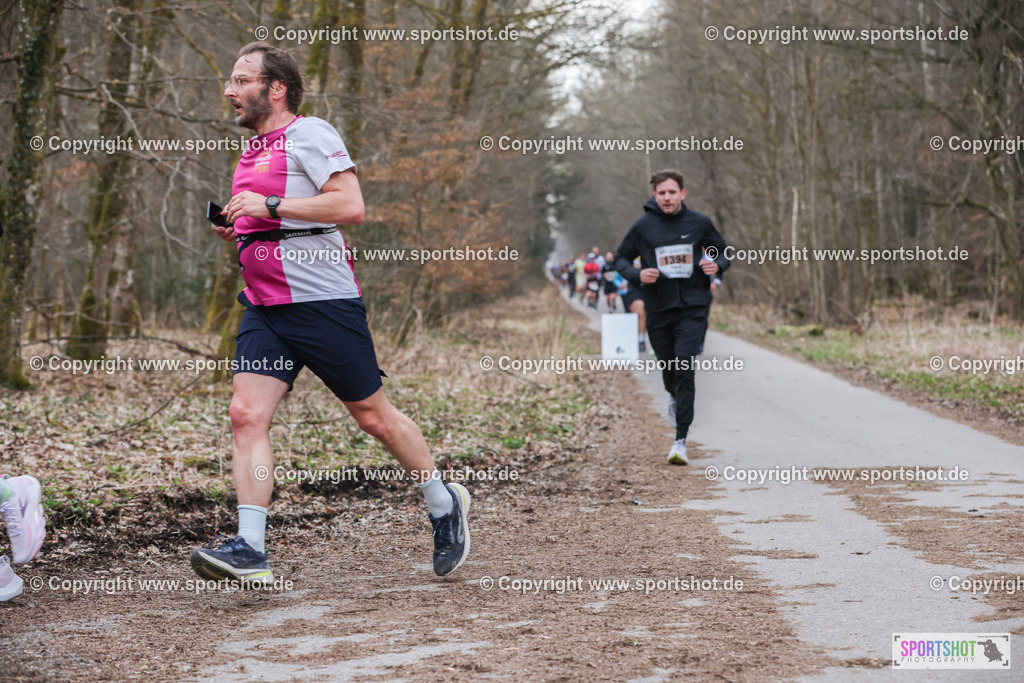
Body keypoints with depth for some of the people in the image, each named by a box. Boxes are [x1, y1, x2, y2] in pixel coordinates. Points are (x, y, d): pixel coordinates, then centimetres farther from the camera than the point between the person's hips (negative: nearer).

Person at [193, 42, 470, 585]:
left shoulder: (309, 134, -7)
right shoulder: (253, 150, 19)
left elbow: (350, 205, -20)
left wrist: (269, 205, -19)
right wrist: (234, 230, 12)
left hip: (323, 301, -8)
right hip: (263, 306, 8)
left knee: (372, 415, 3)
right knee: (246, 415, -9)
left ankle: (444, 505, 23)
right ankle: (249, 550, -12)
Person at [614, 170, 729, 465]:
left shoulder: (699, 223, 1)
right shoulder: (642, 226, 0)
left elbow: (724, 251, 14)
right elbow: (620, 258, 10)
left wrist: (717, 265, -9)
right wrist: (637, 274, -11)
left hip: (692, 308, -1)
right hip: (658, 309, 2)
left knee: (684, 370, -12)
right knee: (668, 368, 13)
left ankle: (680, 440, -10)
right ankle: (674, 397, 51)